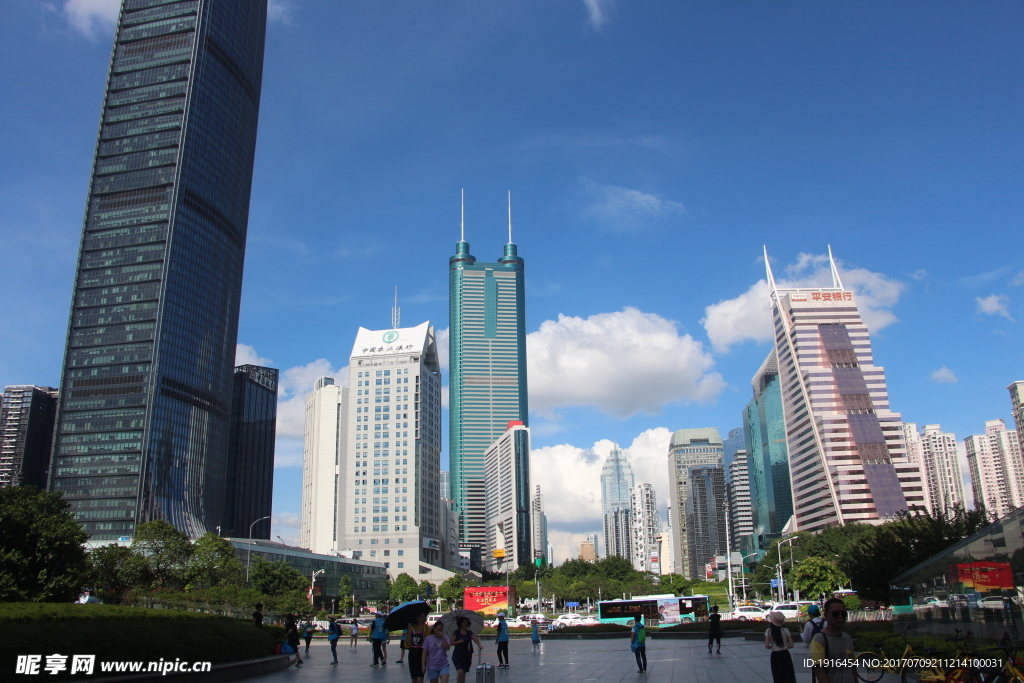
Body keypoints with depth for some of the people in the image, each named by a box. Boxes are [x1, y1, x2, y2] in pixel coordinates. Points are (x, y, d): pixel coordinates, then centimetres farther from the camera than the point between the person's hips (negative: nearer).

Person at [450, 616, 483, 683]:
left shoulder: (470, 633, 4)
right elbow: (451, 643, -5)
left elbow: (475, 639, -11)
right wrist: (458, 642, -21)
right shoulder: (456, 633, -1)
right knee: (460, 672, -19)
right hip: (457, 656, -3)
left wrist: (479, 645, -30)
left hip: (466, 656, 3)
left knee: (463, 673, 10)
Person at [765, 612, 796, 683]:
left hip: (775, 656, -1)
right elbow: (791, 645, -4)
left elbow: (767, 646, -12)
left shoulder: (769, 631, -7)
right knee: (789, 677, 10)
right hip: (785, 655, 1)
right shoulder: (786, 630, -5)